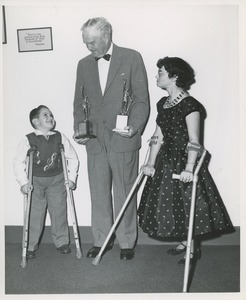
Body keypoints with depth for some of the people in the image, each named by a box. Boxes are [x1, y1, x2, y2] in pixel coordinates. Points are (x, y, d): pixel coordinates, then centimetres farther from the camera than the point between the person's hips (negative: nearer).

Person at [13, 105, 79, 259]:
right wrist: (24, 182, -15)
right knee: (35, 213, 1)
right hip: (35, 181, -2)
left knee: (59, 211, 7)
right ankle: (30, 246, 16)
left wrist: (72, 178, -3)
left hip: (57, 180, 2)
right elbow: (18, 162, -8)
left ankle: (62, 242, 24)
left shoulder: (60, 137, -2)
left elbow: (73, 158, 3)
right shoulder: (28, 140, -9)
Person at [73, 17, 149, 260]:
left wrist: (135, 127, -17)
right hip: (94, 141, 4)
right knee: (98, 194, 9)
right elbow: (79, 102, 16)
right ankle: (101, 240, 24)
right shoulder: (84, 64, 12)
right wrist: (78, 129, 2)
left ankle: (127, 242, 21)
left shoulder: (131, 58, 0)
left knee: (124, 193, 6)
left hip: (123, 140, -3)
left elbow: (141, 99, -3)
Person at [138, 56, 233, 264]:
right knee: (169, 204, 14)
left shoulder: (190, 105, -16)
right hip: (166, 160, 8)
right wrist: (150, 163, 4)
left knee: (187, 205, 1)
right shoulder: (162, 104, 7)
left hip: (184, 161, -8)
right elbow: (158, 136, 8)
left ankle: (193, 249, 19)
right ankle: (184, 242, 31)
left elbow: (194, 141, -20)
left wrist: (189, 168, -27)